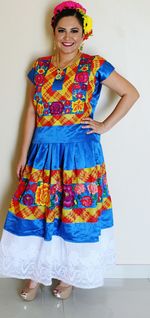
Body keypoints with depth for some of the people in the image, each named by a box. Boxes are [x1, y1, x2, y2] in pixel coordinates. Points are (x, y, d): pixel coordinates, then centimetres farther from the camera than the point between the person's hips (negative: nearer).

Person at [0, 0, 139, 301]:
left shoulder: (95, 66, -3)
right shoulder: (40, 67, 7)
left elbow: (131, 94, 2)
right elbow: (32, 112, 8)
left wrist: (104, 126, -4)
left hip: (80, 153, -3)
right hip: (43, 151, 3)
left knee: (75, 212, 6)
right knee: (35, 210, 7)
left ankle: (68, 274, 28)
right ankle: (35, 274, 27)